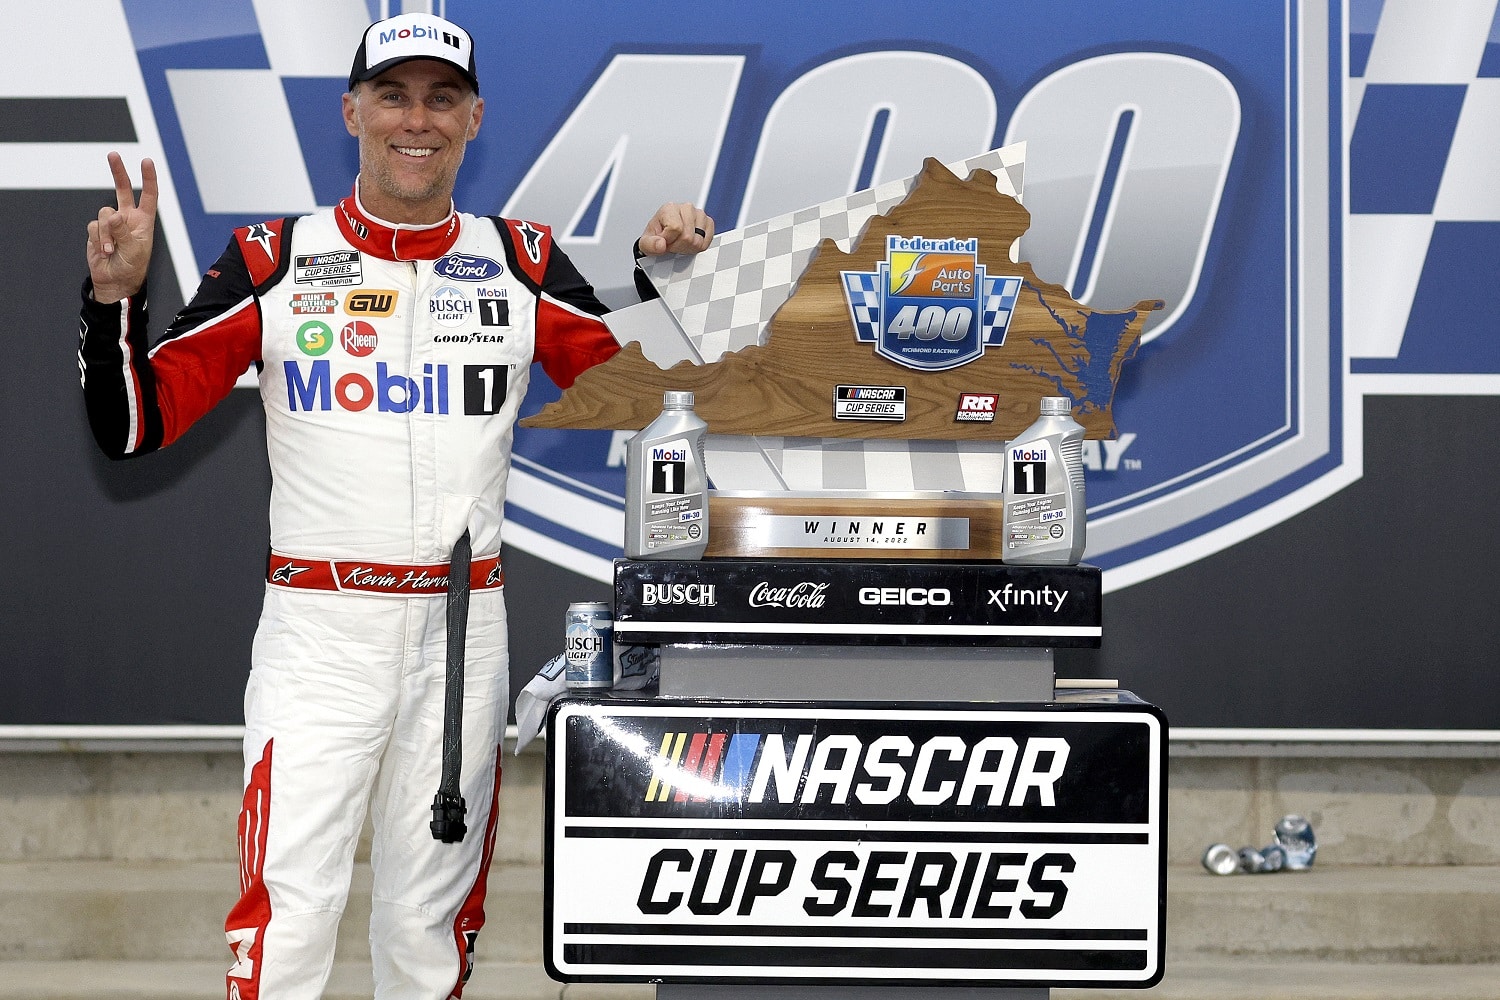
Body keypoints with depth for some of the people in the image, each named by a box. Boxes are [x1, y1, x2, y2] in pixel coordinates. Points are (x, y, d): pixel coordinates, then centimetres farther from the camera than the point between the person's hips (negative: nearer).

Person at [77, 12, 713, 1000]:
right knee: (289, 916, -11)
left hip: (463, 631, 2)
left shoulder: (522, 263, 7)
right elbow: (134, 426, -1)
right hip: (317, 630, -2)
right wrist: (115, 295, -17)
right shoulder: (276, 260, 0)